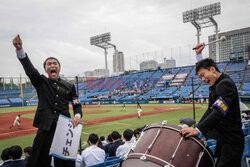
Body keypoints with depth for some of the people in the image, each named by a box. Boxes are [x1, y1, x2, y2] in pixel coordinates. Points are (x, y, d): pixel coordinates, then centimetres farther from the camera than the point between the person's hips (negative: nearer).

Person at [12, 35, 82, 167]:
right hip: (46, 128, -2)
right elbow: (29, 68, -11)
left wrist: (77, 116, -7)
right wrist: (19, 49, -28)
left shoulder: (69, 86, 12)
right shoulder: (41, 82, 6)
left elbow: (77, 105, 16)